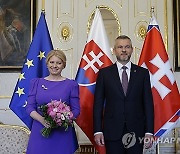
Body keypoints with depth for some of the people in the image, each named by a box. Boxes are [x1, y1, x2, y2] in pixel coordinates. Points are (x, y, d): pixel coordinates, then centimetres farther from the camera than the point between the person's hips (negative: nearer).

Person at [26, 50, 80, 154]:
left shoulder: (71, 84, 3)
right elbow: (30, 107, 4)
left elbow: (76, 110, 1)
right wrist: (42, 119, -14)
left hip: (63, 133, -1)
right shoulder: (36, 82, 8)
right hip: (40, 132, 1)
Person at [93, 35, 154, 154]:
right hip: (112, 131, 0)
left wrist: (149, 132, -3)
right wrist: (98, 131, -4)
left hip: (136, 131, 1)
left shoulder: (143, 73, 6)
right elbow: (98, 103, 3)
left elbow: (148, 103, 4)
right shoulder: (104, 73, 4)